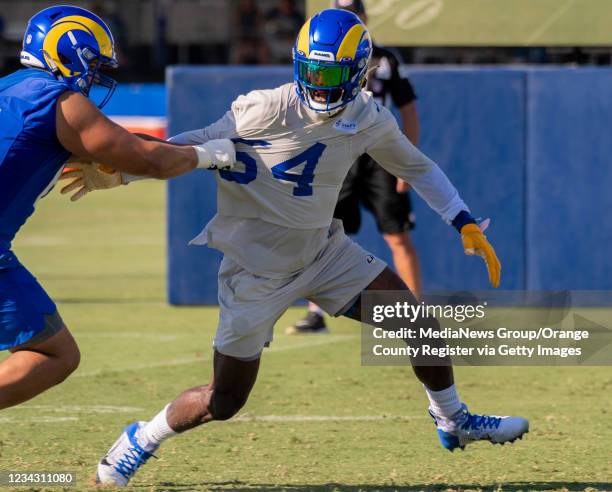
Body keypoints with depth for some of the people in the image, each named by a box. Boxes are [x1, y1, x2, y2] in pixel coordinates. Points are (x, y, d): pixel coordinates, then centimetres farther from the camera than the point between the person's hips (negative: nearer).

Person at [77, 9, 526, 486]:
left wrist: (466, 224, 7)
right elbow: (195, 146, -19)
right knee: (224, 401, -3)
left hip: (323, 251, 5)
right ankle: (142, 439, 24)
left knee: (420, 323, 2)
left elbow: (417, 167, 12)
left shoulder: (369, 120, -6)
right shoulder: (270, 110, -24)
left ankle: (453, 421, 27)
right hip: (257, 267, -5)